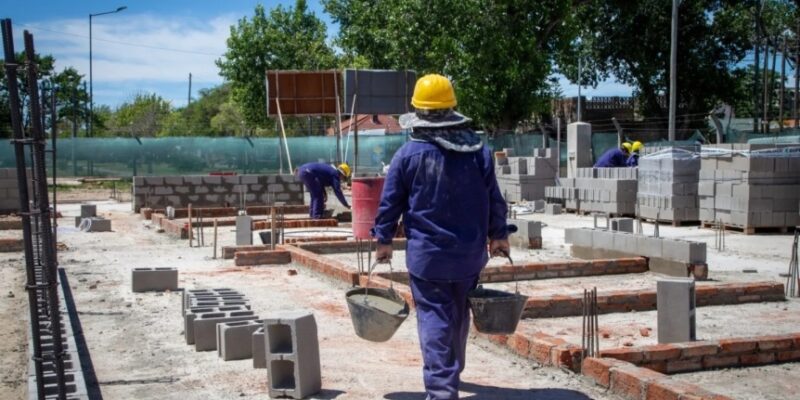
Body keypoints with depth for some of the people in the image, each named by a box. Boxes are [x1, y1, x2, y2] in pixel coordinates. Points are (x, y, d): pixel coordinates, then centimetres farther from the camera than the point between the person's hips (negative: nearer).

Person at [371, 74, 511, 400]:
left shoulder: (409, 153, -9)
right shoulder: (478, 149, 0)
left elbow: (390, 202, -3)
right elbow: (494, 198, 5)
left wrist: (384, 239, 9)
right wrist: (498, 234, 17)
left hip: (426, 253, -4)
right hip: (470, 251, 4)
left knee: (434, 319, -1)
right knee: (459, 316, 20)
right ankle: (452, 373, 38)